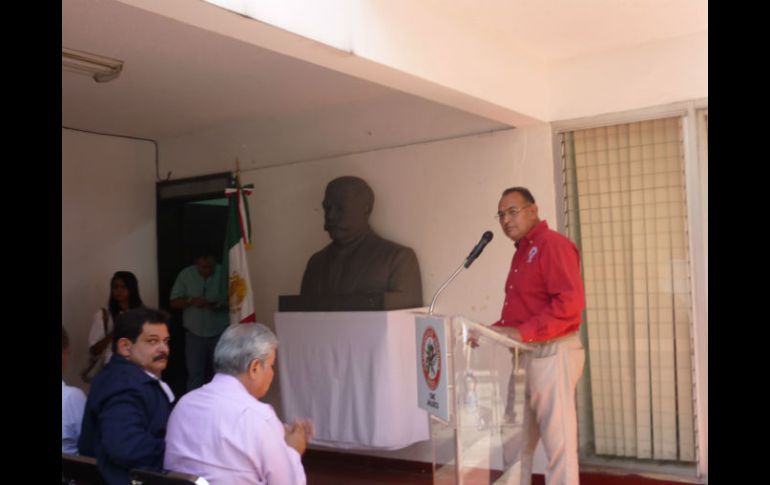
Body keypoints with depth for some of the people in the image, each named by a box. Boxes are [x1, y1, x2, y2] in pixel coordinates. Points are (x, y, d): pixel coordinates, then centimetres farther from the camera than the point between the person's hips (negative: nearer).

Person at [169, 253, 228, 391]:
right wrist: (191, 301, -17)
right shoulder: (185, 274, -1)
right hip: (195, 333, 1)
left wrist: (223, 305, -21)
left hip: (220, 332, -1)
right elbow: (174, 302, 1)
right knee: (195, 374, 1)